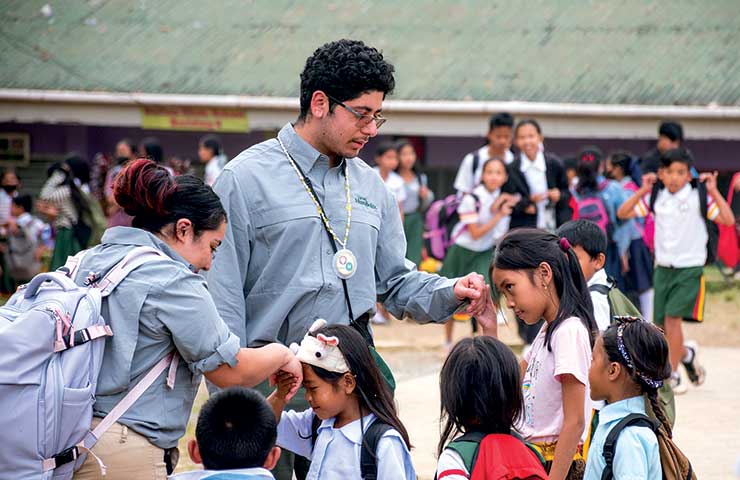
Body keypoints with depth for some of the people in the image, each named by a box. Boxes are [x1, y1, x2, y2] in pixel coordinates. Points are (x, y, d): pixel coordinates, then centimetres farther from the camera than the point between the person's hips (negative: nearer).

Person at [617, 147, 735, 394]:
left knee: (672, 316, -17)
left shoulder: (698, 197, -7)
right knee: (662, 325, 6)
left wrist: (713, 191, -20)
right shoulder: (656, 198, 3)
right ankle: (687, 354, 35)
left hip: (690, 269, -4)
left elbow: (728, 220, -17)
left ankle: (672, 375, -8)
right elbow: (623, 213, 2)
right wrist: (642, 191, -6)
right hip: (663, 269, 4)